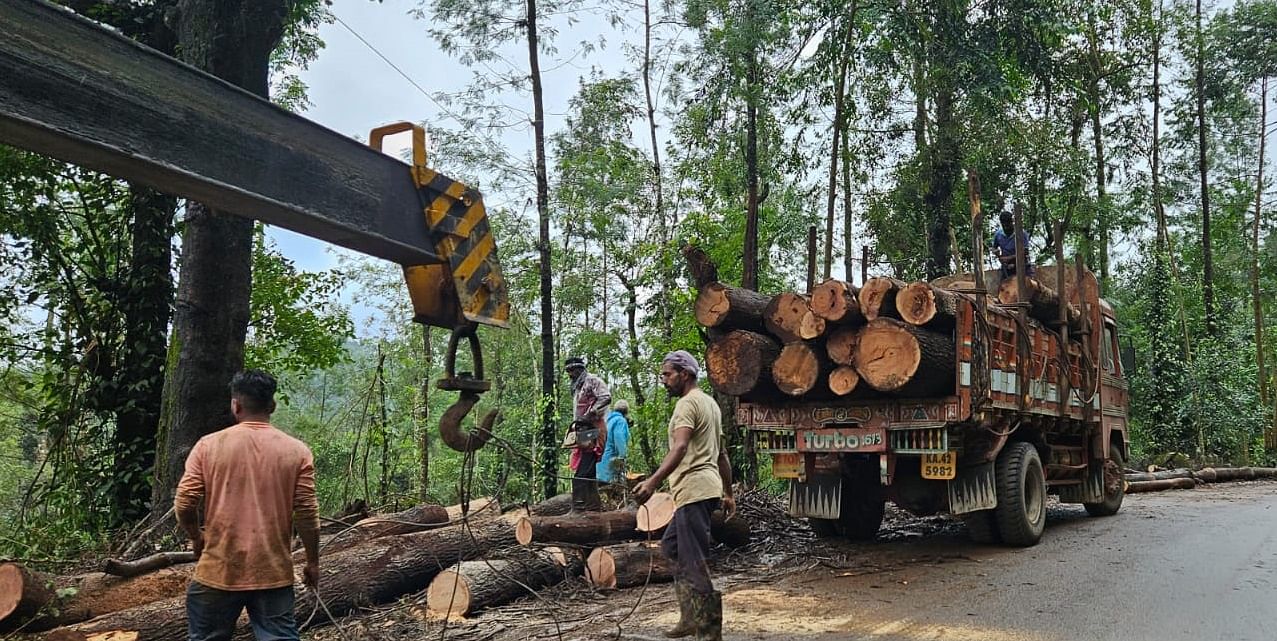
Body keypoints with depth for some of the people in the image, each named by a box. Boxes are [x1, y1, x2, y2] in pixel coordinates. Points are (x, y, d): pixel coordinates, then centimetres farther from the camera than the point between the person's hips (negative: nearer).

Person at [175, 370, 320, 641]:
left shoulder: (209, 446, -3)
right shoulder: (297, 451, -4)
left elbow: (184, 504, -4)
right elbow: (307, 514, -5)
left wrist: (196, 537, 16)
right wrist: (313, 562, 8)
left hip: (219, 572, 0)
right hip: (274, 573, 0)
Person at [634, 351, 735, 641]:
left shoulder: (687, 403, -10)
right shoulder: (710, 403, 20)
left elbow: (680, 448, -26)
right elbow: (721, 453, 23)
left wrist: (653, 482, -35)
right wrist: (728, 493, 27)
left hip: (694, 491, -10)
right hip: (707, 488, 10)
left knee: (694, 561, -7)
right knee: (671, 546, 17)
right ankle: (691, 617, 17)